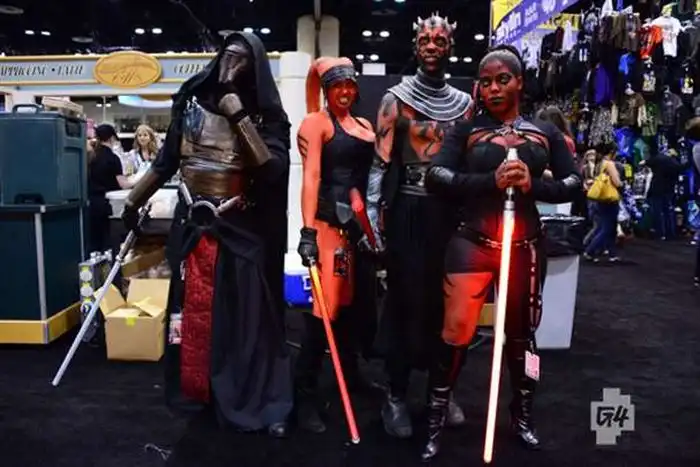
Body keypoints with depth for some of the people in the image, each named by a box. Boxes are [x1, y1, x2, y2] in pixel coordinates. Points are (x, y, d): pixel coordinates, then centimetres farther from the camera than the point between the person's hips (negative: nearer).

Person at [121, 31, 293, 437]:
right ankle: (191, 388, 32)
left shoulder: (266, 114, -3)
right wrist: (134, 200, 14)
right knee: (192, 308, 14)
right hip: (192, 223, 3)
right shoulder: (192, 100, 5)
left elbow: (274, 169, -19)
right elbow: (167, 160, 11)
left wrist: (239, 117, -20)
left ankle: (259, 401, 13)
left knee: (247, 314, 1)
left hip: (243, 229, -3)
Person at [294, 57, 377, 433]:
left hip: (360, 222, 7)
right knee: (325, 308, -7)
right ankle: (306, 397, 3)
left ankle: (351, 374, 32)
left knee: (349, 302, 16)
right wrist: (307, 231, -22)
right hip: (329, 222, -6)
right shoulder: (317, 122, -2)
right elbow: (311, 176, -13)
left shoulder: (365, 126, 18)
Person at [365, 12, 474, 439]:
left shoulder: (465, 103, 10)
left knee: (445, 301, 8)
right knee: (405, 300, 1)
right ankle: (396, 395, 14)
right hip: (408, 212, -3)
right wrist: (372, 219, -11)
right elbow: (380, 161, -5)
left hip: (451, 212, 3)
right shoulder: (397, 99, 0)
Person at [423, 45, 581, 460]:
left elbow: (574, 184, 5)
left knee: (521, 331, 15)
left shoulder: (545, 132, 8)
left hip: (525, 245, 3)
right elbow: (436, 178, -9)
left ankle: (523, 415, 36)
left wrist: (532, 185, -14)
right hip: (471, 242, -2)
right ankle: (436, 418, 12)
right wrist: (492, 181, -21)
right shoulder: (466, 130, 2)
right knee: (457, 329, -6)